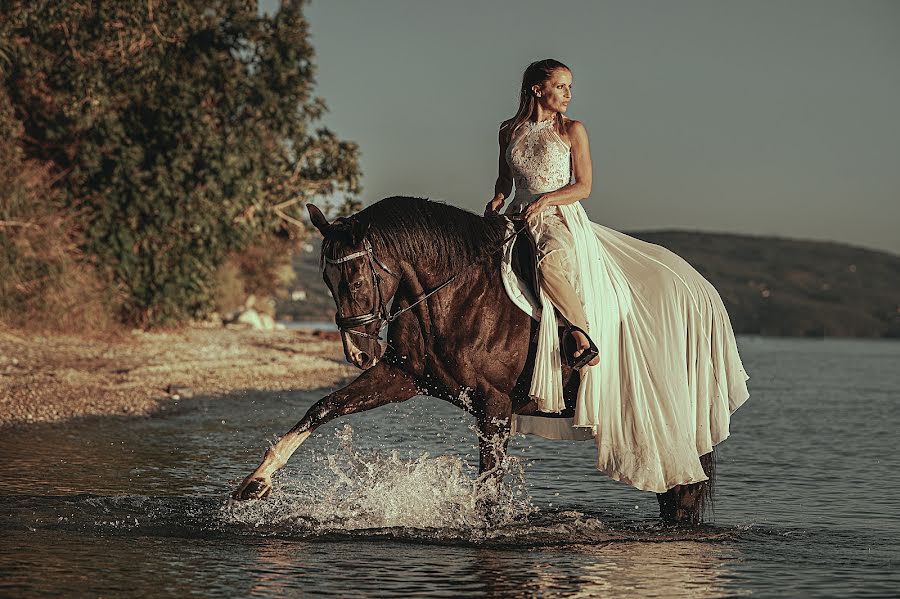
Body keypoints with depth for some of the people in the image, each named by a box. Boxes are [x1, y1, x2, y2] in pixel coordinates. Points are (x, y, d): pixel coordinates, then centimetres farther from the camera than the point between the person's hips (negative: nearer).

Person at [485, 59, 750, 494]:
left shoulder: (572, 130, 5)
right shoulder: (510, 132, 13)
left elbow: (583, 186, 1)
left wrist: (546, 199, -15)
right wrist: (497, 201, 2)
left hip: (564, 221, -4)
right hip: (519, 218, 4)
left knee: (551, 262, -38)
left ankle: (584, 332, -21)